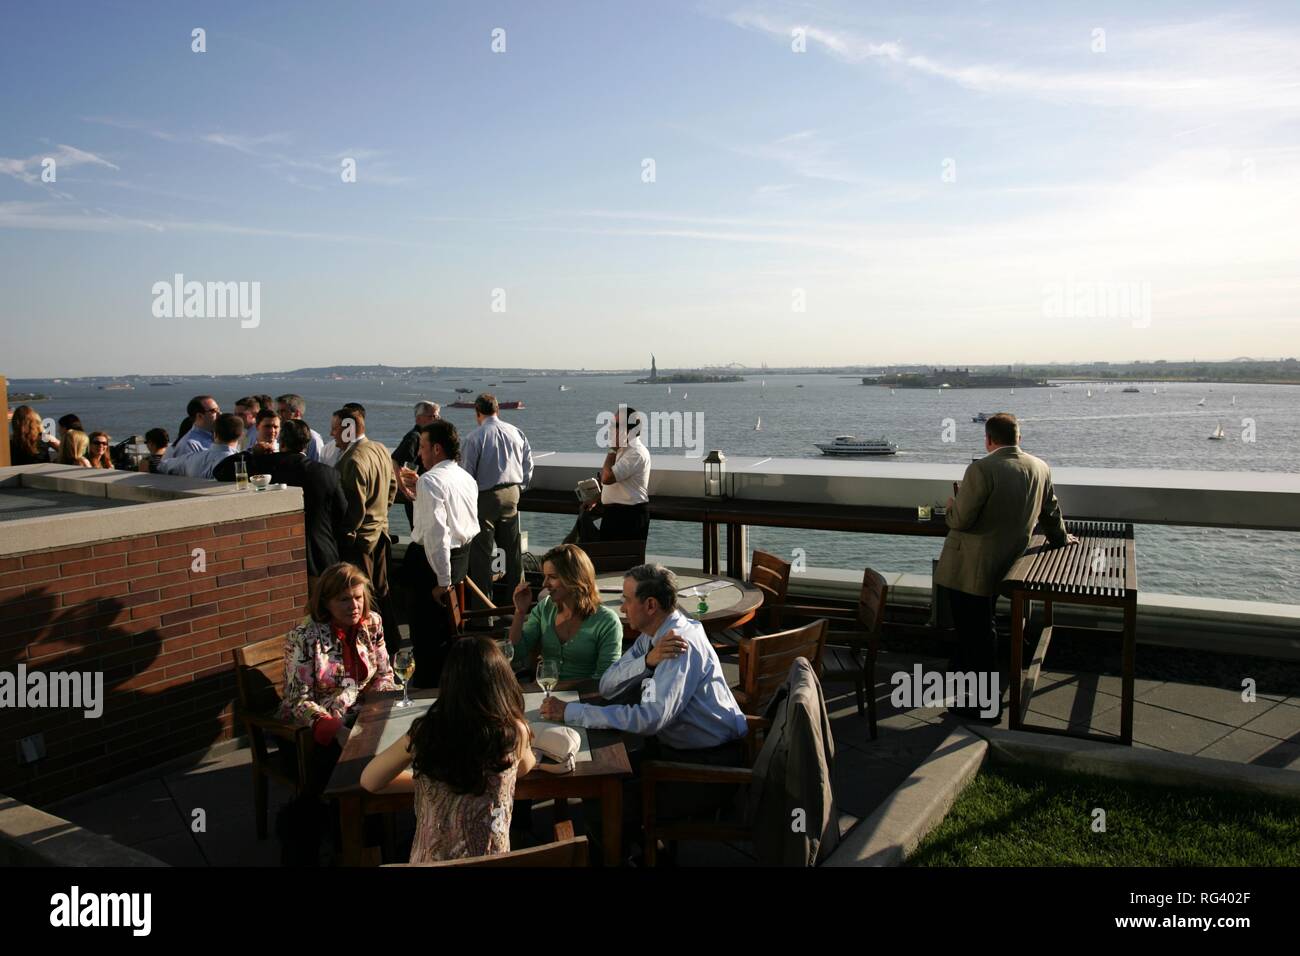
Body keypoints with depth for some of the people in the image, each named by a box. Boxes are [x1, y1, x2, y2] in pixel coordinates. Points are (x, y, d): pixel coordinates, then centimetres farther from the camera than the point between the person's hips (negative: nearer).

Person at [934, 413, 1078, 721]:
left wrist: (952, 505, 3)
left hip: (970, 567, -8)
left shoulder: (981, 470, -21)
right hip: (1004, 565, 8)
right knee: (979, 628, 24)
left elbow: (960, 520, -20)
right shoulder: (1040, 468, 3)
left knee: (977, 631, 3)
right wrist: (1060, 538, 36)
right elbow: (1050, 510, 18)